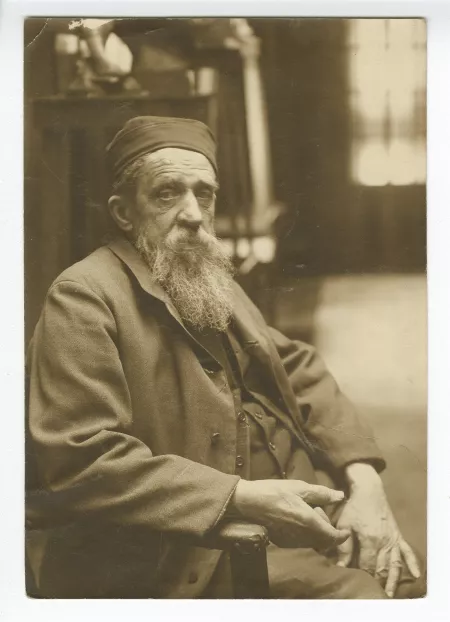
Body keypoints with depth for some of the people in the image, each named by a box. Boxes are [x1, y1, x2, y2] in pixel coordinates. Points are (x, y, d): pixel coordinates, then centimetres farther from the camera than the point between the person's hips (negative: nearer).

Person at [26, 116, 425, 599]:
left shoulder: (213, 282, 16)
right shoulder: (83, 298, -11)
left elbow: (299, 370, 14)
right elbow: (80, 459, -21)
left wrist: (362, 478, -3)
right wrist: (239, 497, -25)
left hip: (286, 517, 8)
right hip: (182, 558, -8)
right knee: (368, 594, -23)